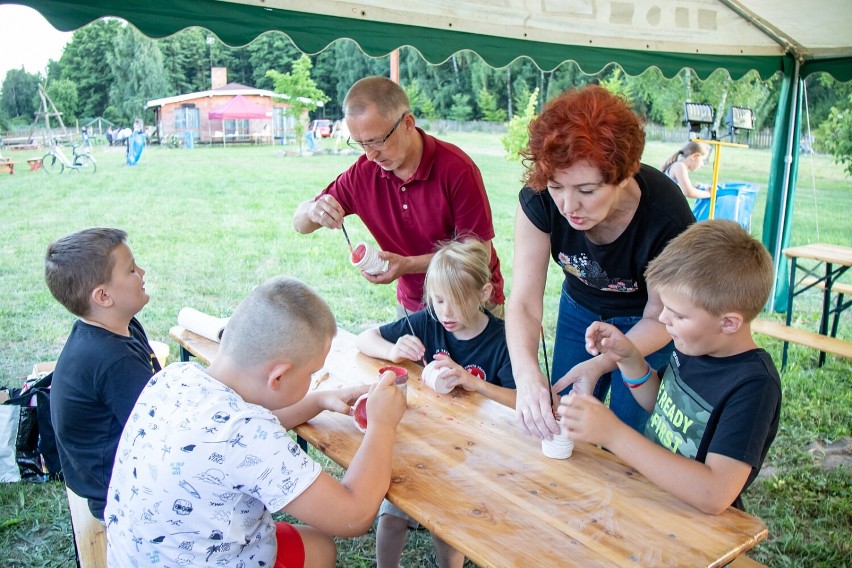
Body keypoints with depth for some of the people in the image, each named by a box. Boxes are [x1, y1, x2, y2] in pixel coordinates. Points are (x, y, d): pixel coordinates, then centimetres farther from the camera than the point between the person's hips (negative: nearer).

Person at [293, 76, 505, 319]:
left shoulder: (457, 169, -19)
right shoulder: (363, 173, -6)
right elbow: (300, 224, 3)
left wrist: (409, 265, -26)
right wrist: (313, 211, -21)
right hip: (411, 306, 4)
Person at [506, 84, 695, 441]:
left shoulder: (667, 217, -35)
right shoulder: (539, 199, -29)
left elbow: (660, 318, -22)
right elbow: (524, 303, -29)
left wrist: (599, 366, -38)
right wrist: (526, 373, -48)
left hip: (643, 323, -2)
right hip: (581, 309, 3)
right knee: (559, 425, 15)